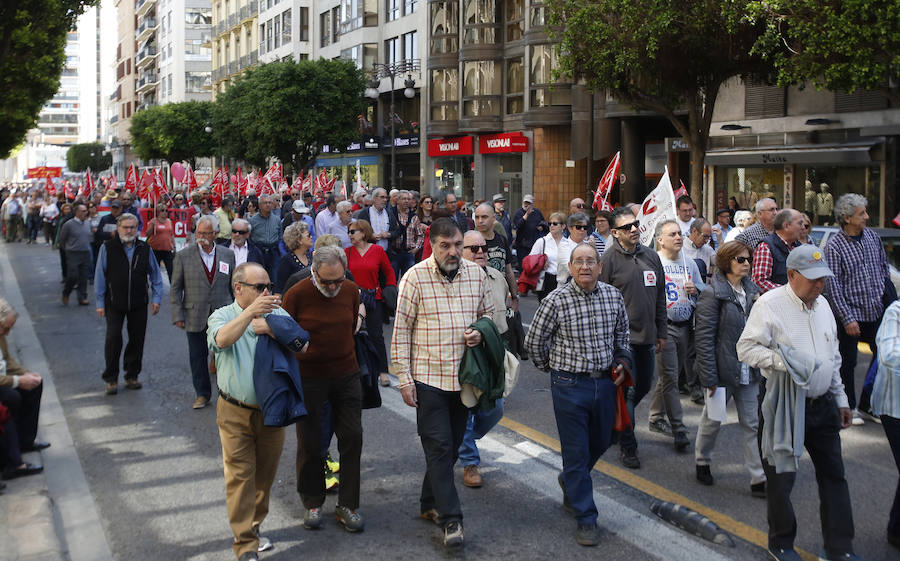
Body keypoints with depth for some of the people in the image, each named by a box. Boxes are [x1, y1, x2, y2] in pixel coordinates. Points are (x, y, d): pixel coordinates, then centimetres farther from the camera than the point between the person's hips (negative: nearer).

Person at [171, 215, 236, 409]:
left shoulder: (227, 254, 4)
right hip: (195, 317, 0)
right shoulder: (183, 255, 0)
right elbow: (176, 288, 1)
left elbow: (234, 285, 10)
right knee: (197, 357, 7)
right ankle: (202, 394, 22)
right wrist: (177, 315, -4)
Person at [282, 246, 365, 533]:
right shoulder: (296, 294, -13)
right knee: (310, 442, 6)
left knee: (352, 437, 2)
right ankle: (313, 503, 24)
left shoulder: (351, 291, -2)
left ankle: (348, 504, 14)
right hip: (308, 378, -3)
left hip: (346, 374, 3)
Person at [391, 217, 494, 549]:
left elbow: (488, 312, 19)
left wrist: (482, 331, -4)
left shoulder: (476, 274, 4)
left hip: (463, 375, 5)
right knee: (439, 447, -6)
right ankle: (450, 518, -1)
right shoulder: (416, 277, -8)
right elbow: (401, 330, -6)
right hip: (429, 376, -4)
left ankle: (430, 503, 31)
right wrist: (404, 379, -8)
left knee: (451, 446, 13)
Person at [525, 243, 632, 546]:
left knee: (601, 442, 19)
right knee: (576, 451, 0)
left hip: (605, 382, 5)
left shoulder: (613, 296, 0)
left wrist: (622, 361, 7)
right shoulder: (556, 301, -13)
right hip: (570, 385, -5)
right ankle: (585, 518, 11)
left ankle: (570, 481, 48)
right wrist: (553, 368, 8)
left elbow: (622, 333, 19)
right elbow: (534, 342, -2)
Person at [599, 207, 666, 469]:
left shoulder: (651, 256, 9)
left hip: (646, 336, 6)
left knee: (644, 386, 16)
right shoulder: (609, 259, -9)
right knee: (627, 390, -4)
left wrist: (661, 333, 14)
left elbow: (660, 297, 15)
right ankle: (627, 447, 8)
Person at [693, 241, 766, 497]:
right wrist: (709, 377, -18)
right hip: (723, 370, -5)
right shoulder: (713, 294, -14)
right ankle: (702, 461, 36)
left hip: (748, 371, 5)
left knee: (752, 423, 6)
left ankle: (759, 479, 9)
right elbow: (704, 338, -16)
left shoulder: (751, 291, 6)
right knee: (712, 419, 13)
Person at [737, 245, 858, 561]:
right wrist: (781, 361, -29)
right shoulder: (769, 304, -12)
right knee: (781, 476, 5)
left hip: (822, 404, 6)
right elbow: (746, 348, -15)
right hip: (784, 405, -6)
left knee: (834, 475, 10)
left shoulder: (821, 304, 10)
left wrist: (840, 399, 21)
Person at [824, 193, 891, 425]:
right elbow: (833, 286, -15)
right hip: (850, 314, -6)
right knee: (848, 362, 5)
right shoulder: (834, 246, -13)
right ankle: (849, 407, 20)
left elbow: (884, 269, 16)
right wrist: (847, 319, -18)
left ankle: (867, 403, 25)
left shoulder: (872, 236, 5)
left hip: (876, 311, 6)